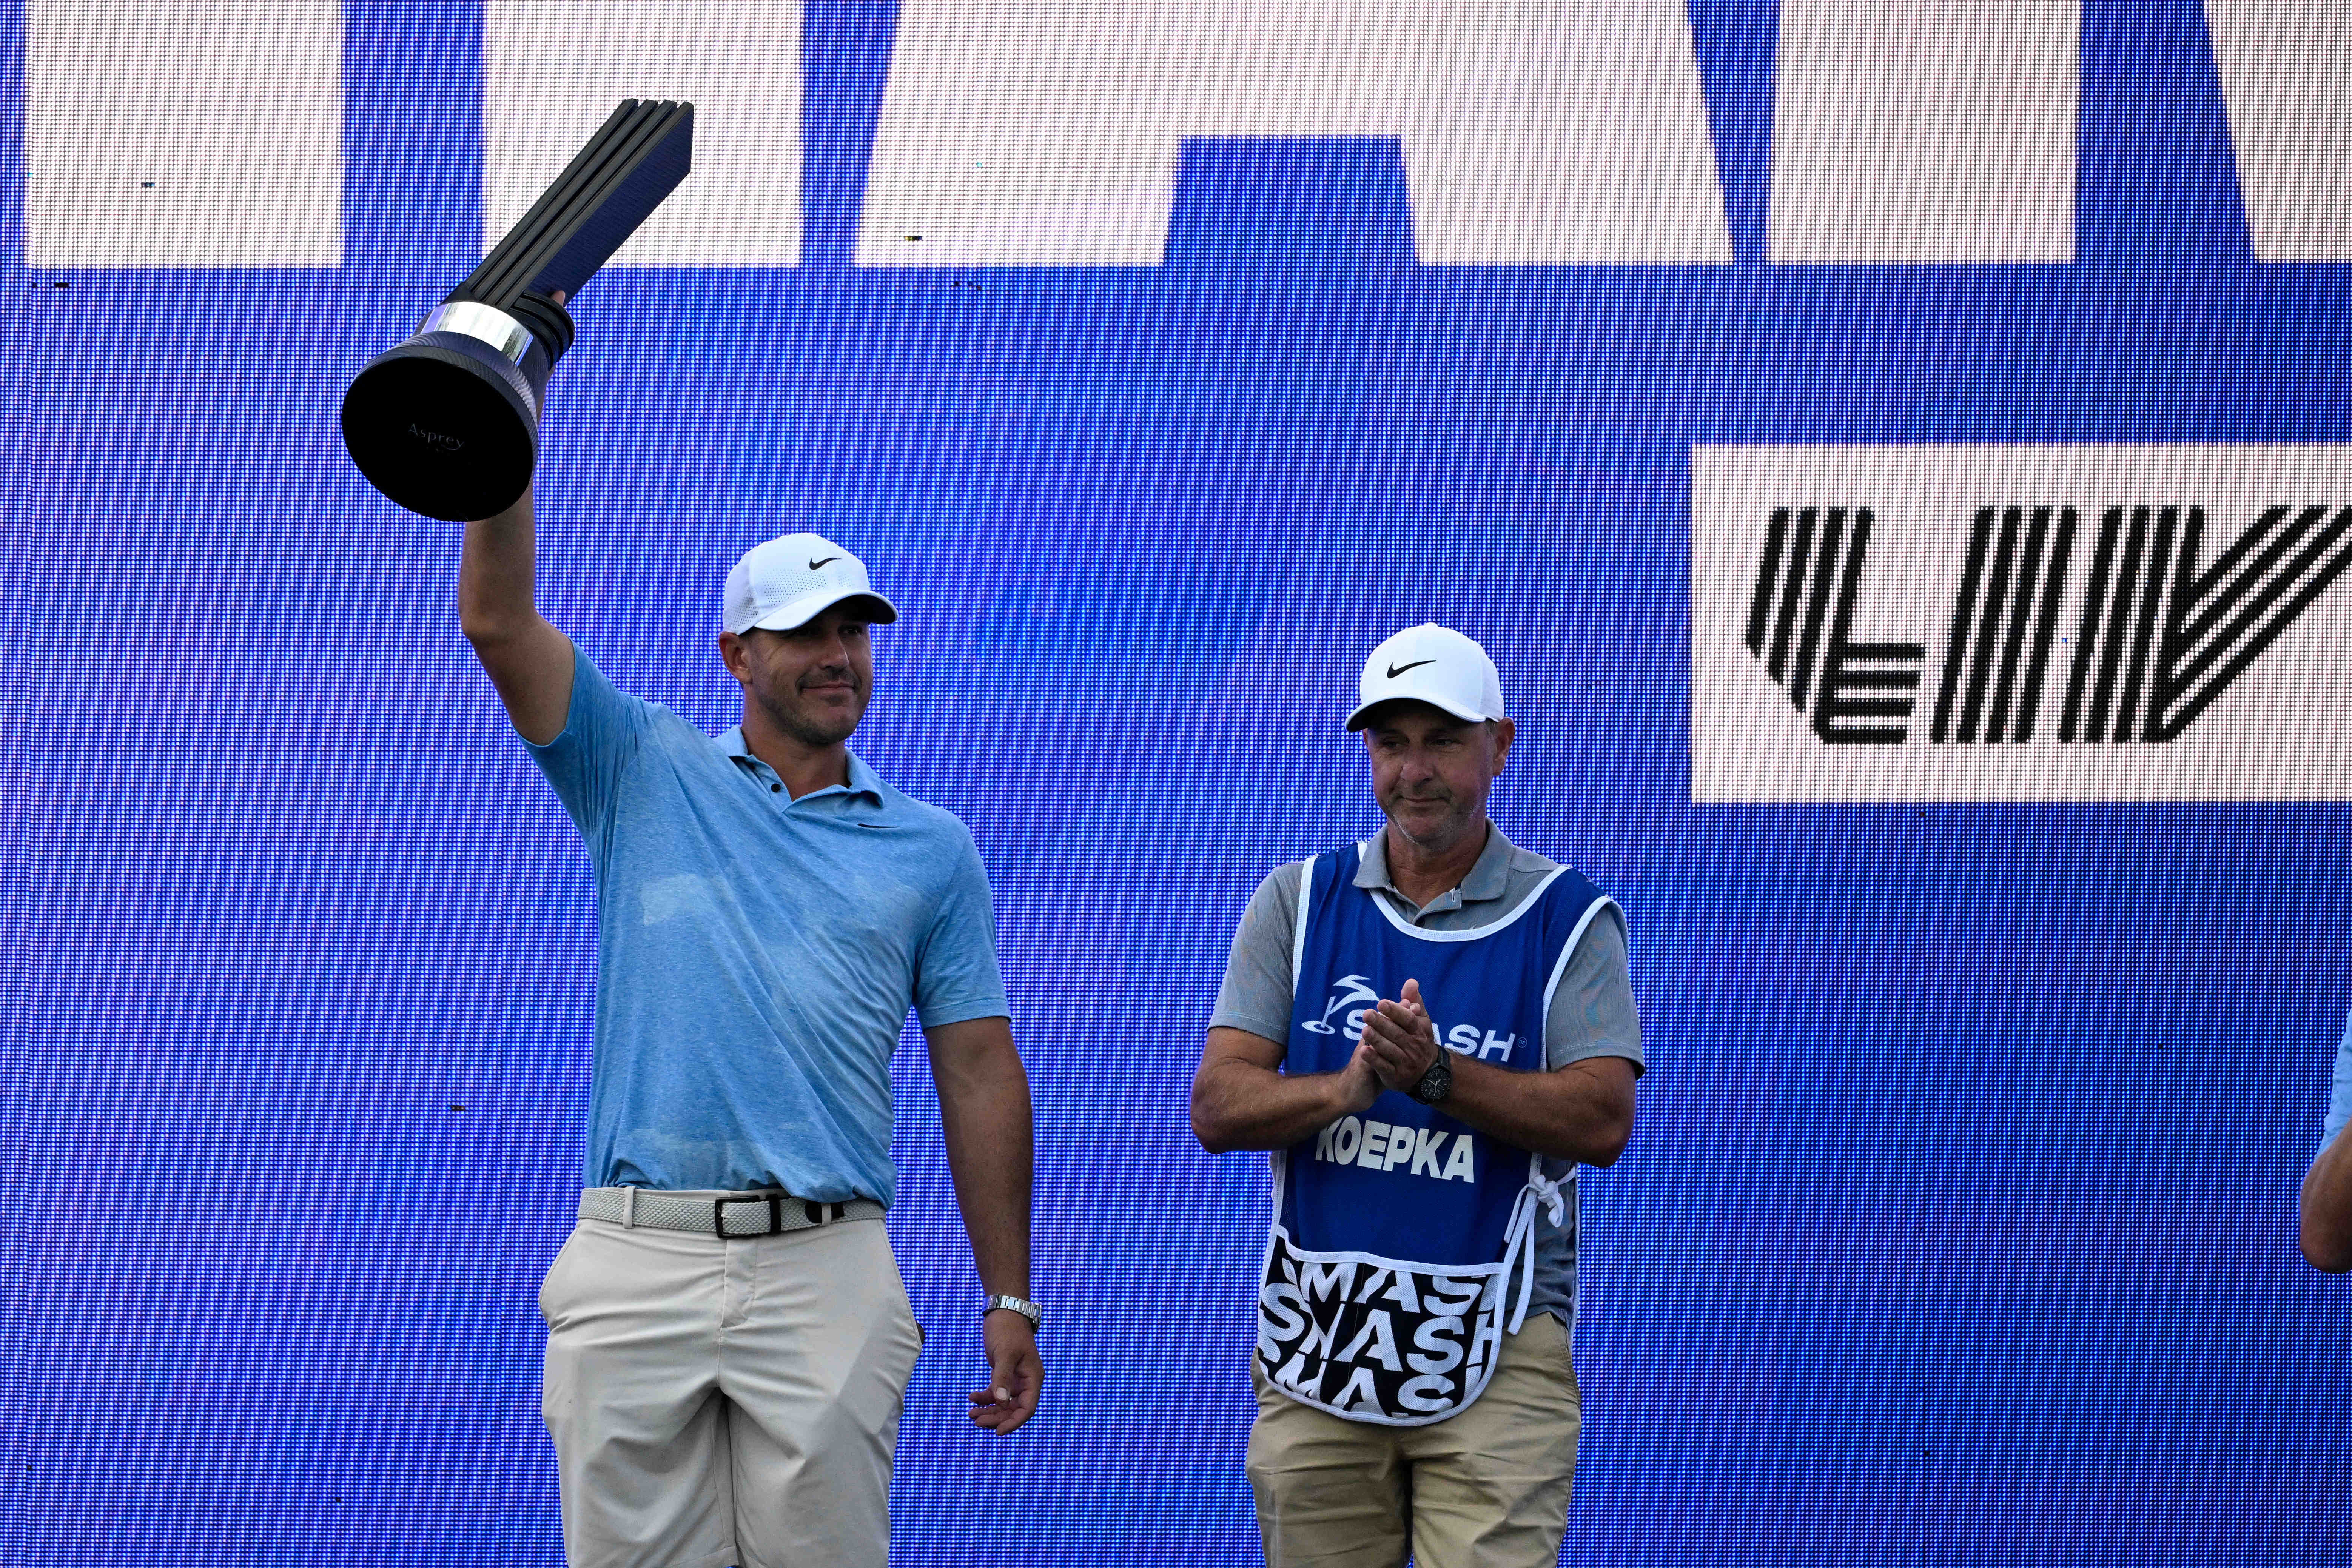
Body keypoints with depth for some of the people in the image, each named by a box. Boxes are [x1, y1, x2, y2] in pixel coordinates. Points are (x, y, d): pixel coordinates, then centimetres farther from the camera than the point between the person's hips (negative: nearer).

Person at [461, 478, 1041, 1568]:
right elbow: (498, 622, 1)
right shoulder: (645, 777, 12)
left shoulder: (931, 850, 13)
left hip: (826, 1274, 0)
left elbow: (980, 1077, 11)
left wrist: (1009, 1301, 6)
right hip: (634, 1267, 0)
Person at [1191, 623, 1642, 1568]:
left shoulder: (1568, 920, 3)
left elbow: (1604, 1121, -9)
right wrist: (1346, 1089, -20)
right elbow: (1217, 1108, 0)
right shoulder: (1297, 905, 9)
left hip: (1499, 1353, -2)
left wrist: (1433, 1075, -22)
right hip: (1318, 1347, 2)